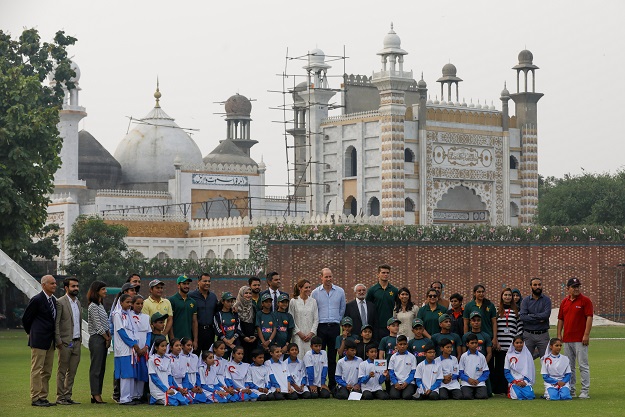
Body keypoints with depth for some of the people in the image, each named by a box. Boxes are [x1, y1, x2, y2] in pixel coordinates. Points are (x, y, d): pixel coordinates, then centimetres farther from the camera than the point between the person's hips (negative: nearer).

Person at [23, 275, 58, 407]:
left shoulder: (53, 300, 12)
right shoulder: (37, 300, -12)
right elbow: (25, 319, -4)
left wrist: (54, 338, 16)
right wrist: (31, 333, 7)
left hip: (50, 341, 8)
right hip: (39, 341, -8)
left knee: (47, 371, 10)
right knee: (37, 370, -5)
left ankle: (43, 398, 15)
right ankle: (35, 398, -2)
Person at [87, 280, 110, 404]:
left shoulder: (100, 305, 17)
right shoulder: (93, 306, -11)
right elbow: (98, 326, -14)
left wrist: (109, 337, 5)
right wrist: (107, 338, -6)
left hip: (104, 339, 9)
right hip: (96, 339, -9)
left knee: (101, 368, 8)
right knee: (96, 368, -7)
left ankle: (97, 395, 10)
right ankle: (95, 395, -6)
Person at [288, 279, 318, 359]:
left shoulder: (313, 301, 9)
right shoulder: (294, 301, 2)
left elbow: (316, 319, 8)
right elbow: (291, 320, 0)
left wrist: (311, 333, -3)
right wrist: (299, 333, -7)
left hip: (311, 335, 2)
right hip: (298, 335, -2)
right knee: (299, 357, -7)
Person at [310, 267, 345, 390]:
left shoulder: (340, 291, 7)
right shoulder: (315, 292, 3)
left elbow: (342, 309, 15)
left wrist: (337, 320, 12)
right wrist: (316, 323, 7)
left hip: (335, 327, 1)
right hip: (321, 327, -1)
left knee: (333, 357, 5)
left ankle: (333, 384, 8)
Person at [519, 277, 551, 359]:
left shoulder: (546, 300, 4)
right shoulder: (525, 300, 6)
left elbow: (546, 315, -12)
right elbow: (522, 316, -9)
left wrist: (531, 316, -10)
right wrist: (539, 319, -12)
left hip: (543, 335, -1)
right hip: (528, 335, 1)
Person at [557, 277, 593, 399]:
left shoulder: (585, 300, -4)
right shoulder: (564, 302, 13)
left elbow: (589, 318, -10)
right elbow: (560, 319, 16)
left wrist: (586, 334, -16)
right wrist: (559, 334, 8)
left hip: (580, 339, -6)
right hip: (567, 339, 6)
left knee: (583, 365, -6)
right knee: (569, 366, 11)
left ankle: (585, 391, -4)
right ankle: (570, 389, 18)